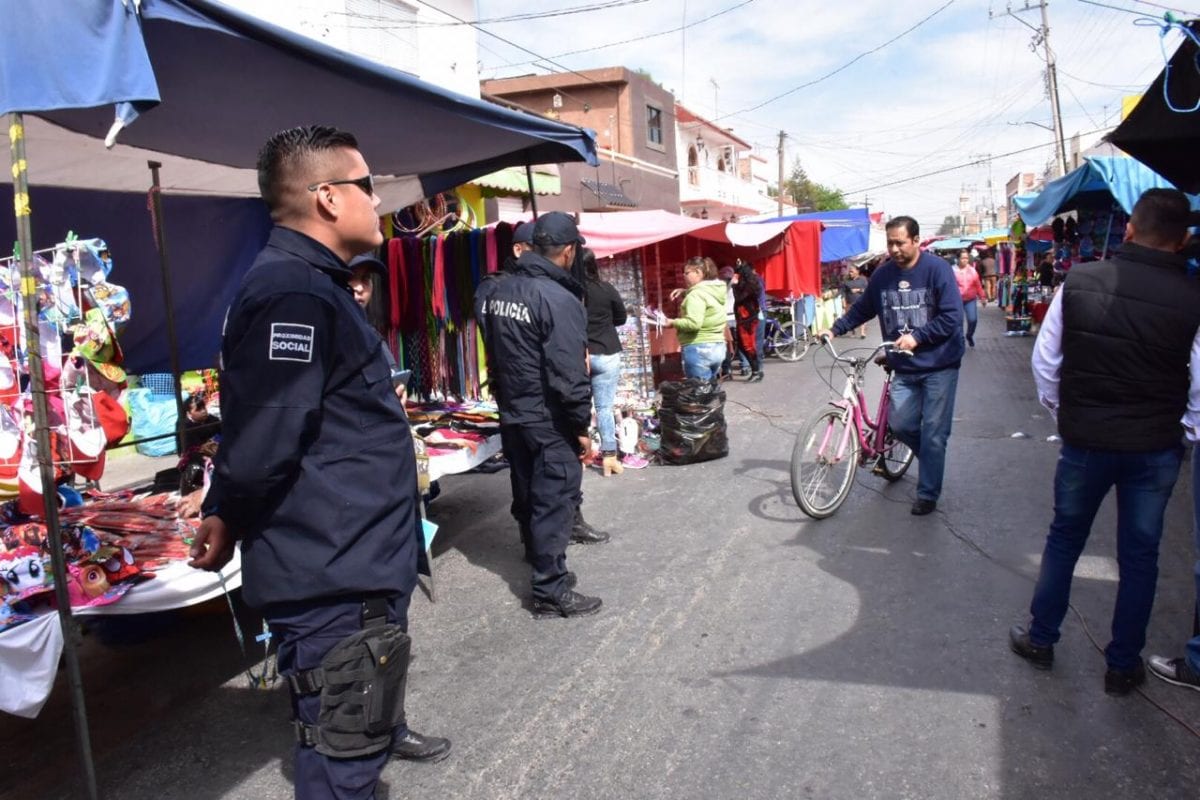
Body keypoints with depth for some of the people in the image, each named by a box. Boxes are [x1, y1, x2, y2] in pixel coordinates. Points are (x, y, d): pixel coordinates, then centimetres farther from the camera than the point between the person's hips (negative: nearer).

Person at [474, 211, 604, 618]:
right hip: (550, 422, -8)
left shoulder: (495, 291, 5)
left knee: (527, 498, 18)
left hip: (511, 416, 8)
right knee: (555, 503, 1)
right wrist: (582, 427, -13)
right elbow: (569, 375, -20)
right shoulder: (559, 299, -19)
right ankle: (551, 591, 8)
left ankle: (541, 564, 34)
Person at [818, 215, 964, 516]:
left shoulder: (937, 269, -12)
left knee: (933, 432, -1)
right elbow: (862, 309, 13)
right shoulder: (883, 274, 2)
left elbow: (952, 317, -15)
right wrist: (835, 329, 3)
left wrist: (916, 337, -24)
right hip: (904, 367, 4)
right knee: (900, 424, 0)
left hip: (939, 366, -4)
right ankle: (933, 458, 32)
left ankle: (927, 494, 12)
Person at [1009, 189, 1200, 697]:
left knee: (1064, 538, 18)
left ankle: (1040, 639, 30)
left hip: (1084, 440, 1)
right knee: (1139, 555, 14)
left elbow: (1045, 358, -2)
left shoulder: (1079, 283, -10)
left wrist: (1058, 410, 13)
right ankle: (1122, 665, 26)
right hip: (1156, 447, 0)